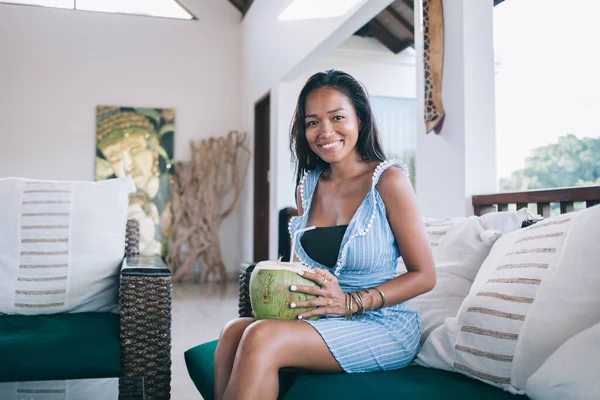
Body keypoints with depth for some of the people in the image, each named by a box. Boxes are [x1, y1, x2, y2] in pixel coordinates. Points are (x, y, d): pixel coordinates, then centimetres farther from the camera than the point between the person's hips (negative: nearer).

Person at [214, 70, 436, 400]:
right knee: (234, 332, -22)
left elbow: (424, 275, -8)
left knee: (262, 338, -27)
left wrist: (351, 302, -19)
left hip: (384, 326, -5)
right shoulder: (308, 185, 8)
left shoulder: (388, 180, -10)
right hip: (322, 321, 5)